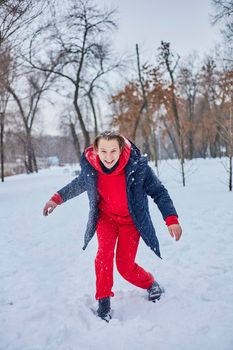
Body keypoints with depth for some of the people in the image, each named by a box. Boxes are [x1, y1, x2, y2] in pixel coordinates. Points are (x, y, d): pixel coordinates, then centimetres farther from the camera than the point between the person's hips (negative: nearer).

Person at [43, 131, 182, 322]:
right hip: (106, 216, 2)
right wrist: (58, 198, 4)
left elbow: (158, 192, -16)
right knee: (104, 251, -22)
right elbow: (80, 183, 6)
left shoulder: (138, 165, -27)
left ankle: (152, 284, 28)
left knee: (125, 266, -4)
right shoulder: (89, 165, -19)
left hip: (130, 220, -2)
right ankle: (104, 301, -6)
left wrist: (172, 219, -24)